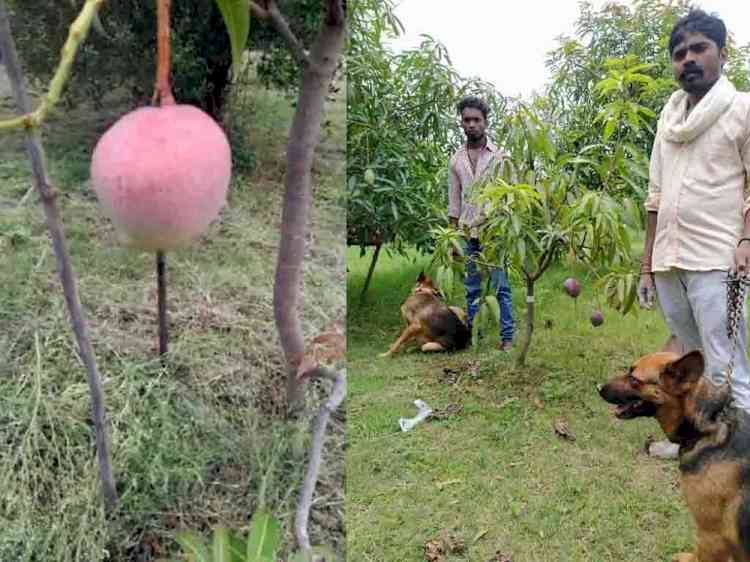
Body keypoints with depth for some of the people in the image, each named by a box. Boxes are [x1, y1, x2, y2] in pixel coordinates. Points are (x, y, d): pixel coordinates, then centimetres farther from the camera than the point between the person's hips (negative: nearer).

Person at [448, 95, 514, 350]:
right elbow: (454, 201, 12)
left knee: (500, 287, -1)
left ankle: (507, 337, 5)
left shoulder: (499, 155, -1)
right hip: (467, 234, 4)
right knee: (471, 289, 9)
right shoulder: (456, 159, 9)